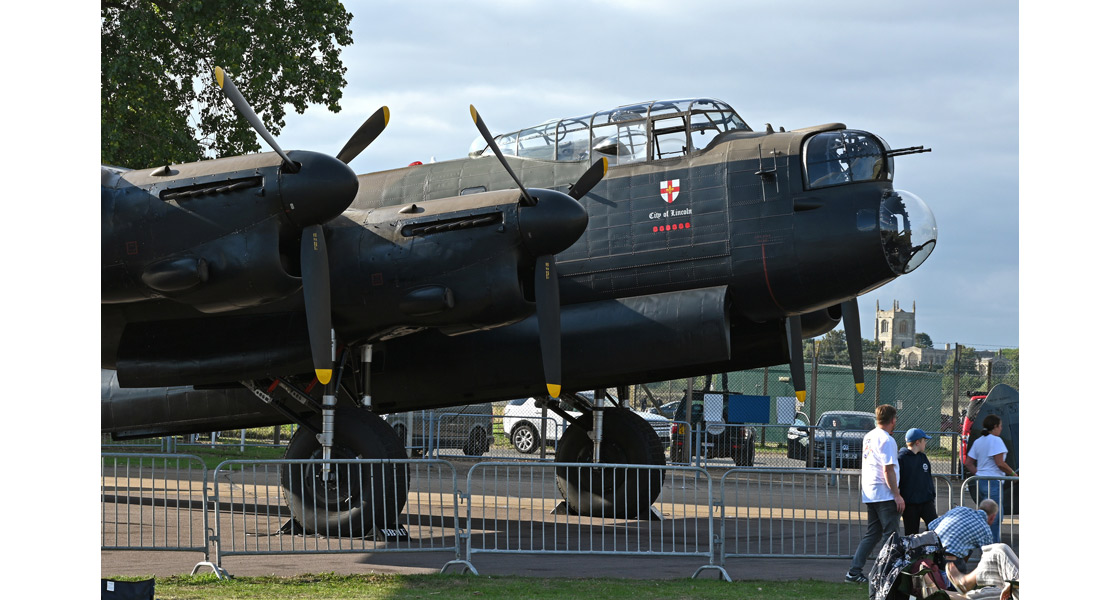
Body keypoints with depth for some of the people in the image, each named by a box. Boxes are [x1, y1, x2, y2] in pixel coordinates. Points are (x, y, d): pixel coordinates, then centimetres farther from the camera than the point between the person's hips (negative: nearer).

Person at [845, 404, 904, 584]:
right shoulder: (887, 440, -13)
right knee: (891, 535, -5)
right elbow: (888, 470, -18)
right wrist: (897, 495, -16)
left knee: (873, 534, 13)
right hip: (885, 495, -9)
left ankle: (854, 571, 8)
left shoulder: (868, 437, 13)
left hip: (869, 493, 9)